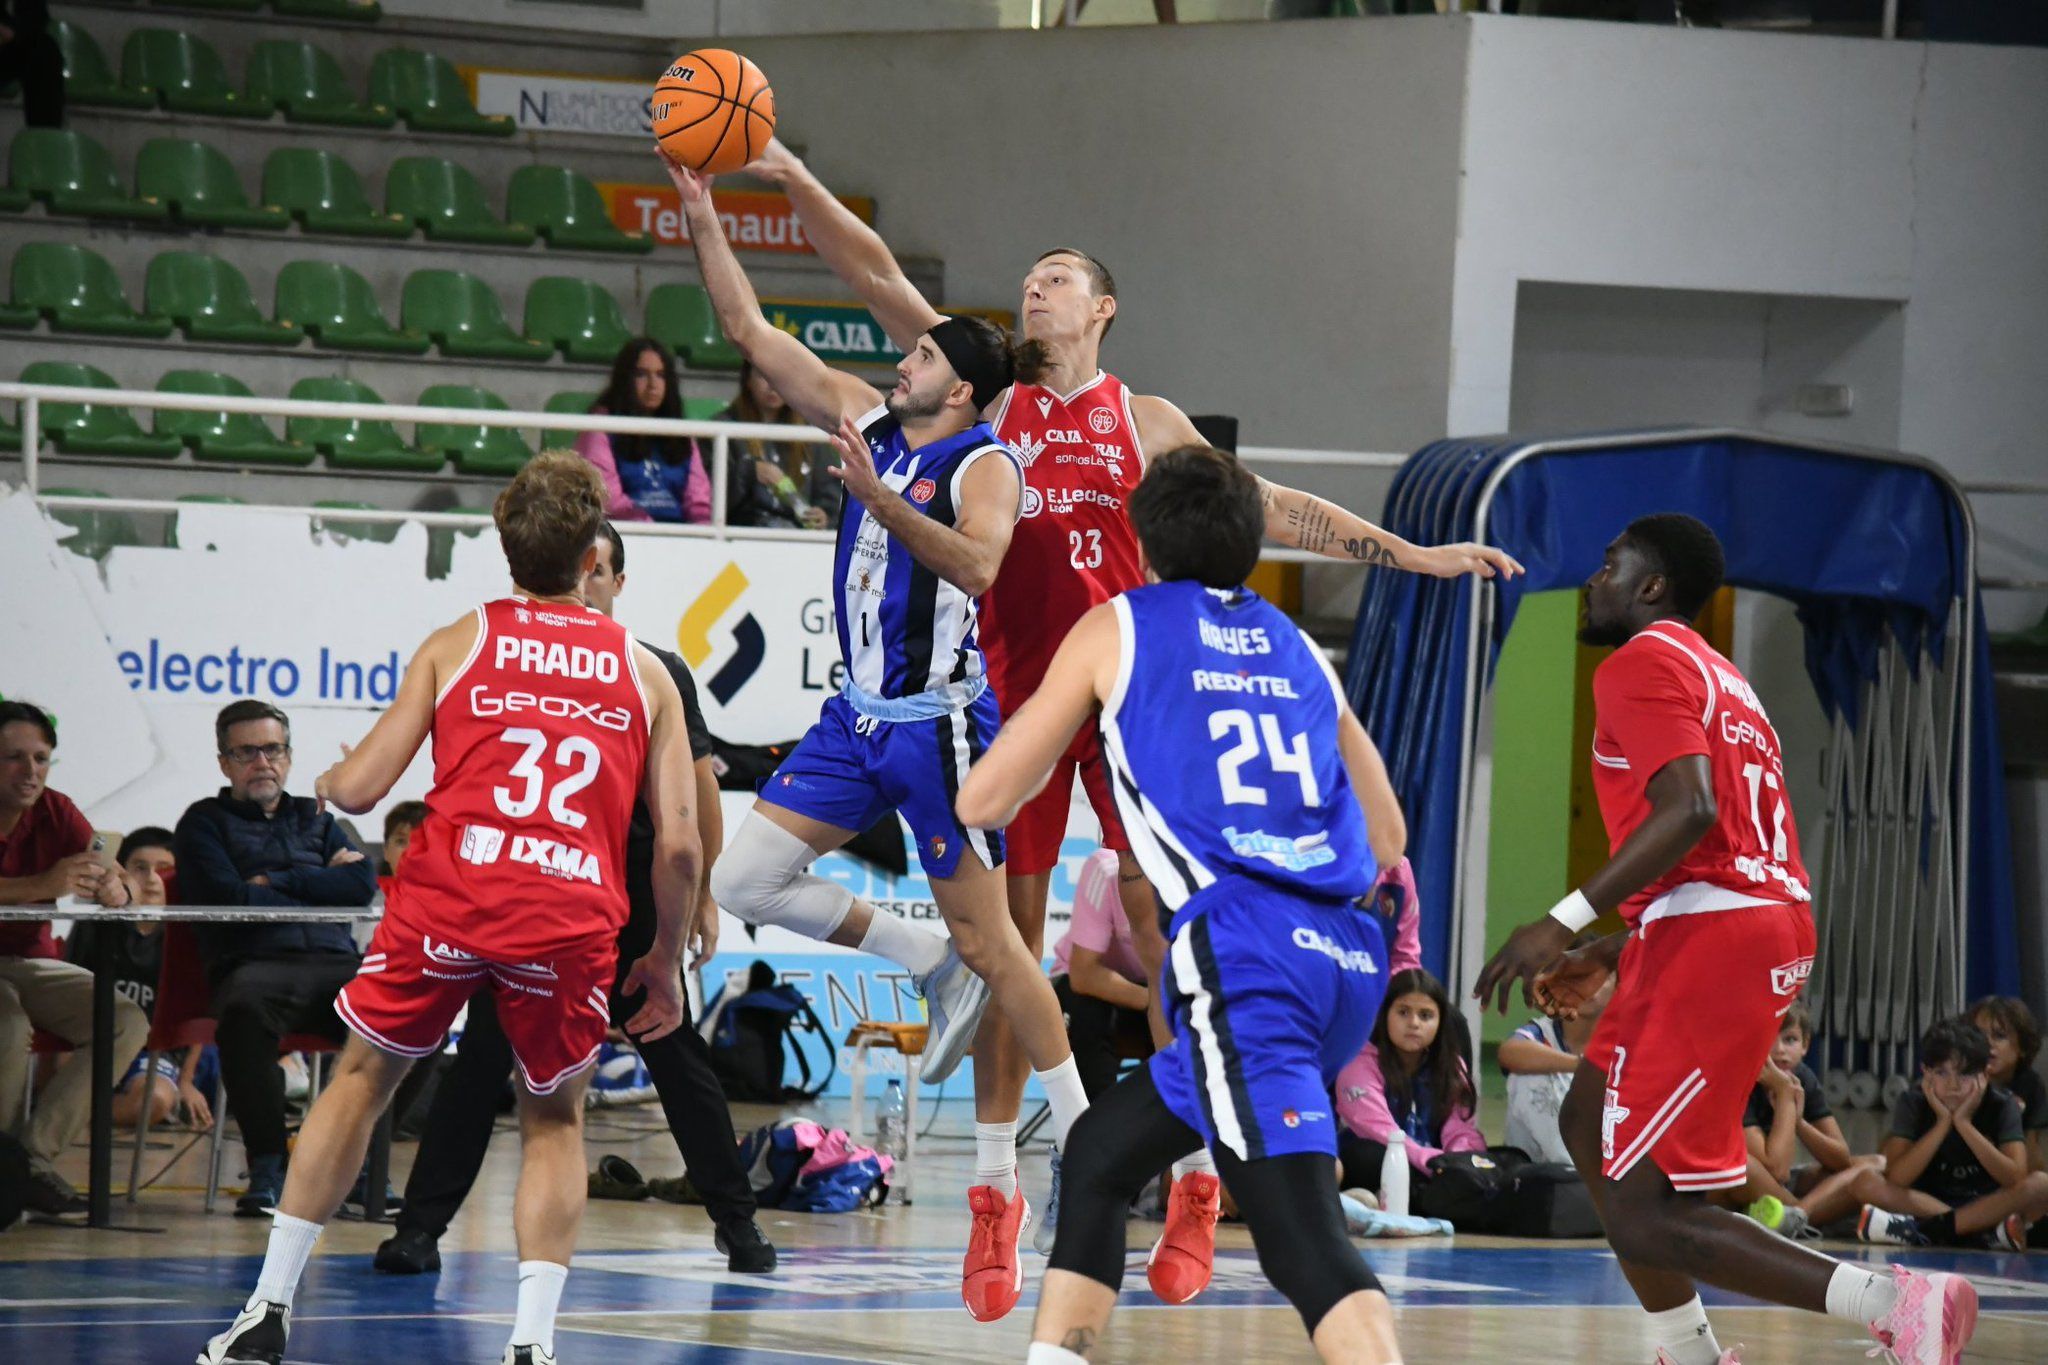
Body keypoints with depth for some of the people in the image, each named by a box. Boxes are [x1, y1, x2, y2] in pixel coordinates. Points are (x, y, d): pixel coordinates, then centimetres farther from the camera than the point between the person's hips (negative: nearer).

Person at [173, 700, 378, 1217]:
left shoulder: (316, 820, 27)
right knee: (244, 1010, -41)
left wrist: (277, 882, 1)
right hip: (256, 964, -4)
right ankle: (267, 1168, -31)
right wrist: (317, 888, 5)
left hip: (335, 962, 4)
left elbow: (363, 885, 9)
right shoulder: (205, 822, 16)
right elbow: (228, 899, -2)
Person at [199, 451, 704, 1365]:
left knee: (361, 1078, 19)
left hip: (450, 892, 0)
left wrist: (327, 784, 30)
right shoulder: (643, 673, 14)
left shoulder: (458, 645, 11)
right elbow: (679, 843, 8)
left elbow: (359, 790, 6)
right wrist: (667, 962, 20)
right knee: (554, 1121, 20)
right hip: (574, 915, 0)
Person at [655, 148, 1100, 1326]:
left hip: (941, 722, -7)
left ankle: (1086, 1144, 4)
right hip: (861, 715, 7)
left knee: (990, 941, -5)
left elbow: (976, 565, -31)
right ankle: (935, 969, 12)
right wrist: (702, 215, 3)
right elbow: (754, 334, 10)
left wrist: (876, 494, -39)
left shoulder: (984, 466, -11)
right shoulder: (869, 422, 8)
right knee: (744, 881, -2)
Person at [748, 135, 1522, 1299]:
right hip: (1017, 689, 1)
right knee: (1008, 925, 3)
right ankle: (995, 1179, 9)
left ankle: (1197, 1173, 0)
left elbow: (1264, 506, 13)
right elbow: (877, 275, 7)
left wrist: (1408, 553, 8)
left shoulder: (1146, 421, 10)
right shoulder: (991, 395, 11)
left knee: (1164, 918, -4)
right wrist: (793, 181, -2)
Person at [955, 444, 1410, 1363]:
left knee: (1305, 1240, -17)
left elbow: (983, 803, 14)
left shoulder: (1115, 630, 11)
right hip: (1346, 956, 6)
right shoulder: (1297, 649, 24)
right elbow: (1384, 840, 28)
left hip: (1240, 950, -6)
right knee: (1101, 1152, 24)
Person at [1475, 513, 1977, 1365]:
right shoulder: (1716, 679, 26)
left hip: (1711, 939, -10)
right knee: (1588, 1122, 25)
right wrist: (1606, 961, 27)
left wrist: (1565, 923, -21)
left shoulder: (1642, 663, -4)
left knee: (1644, 1219, -11)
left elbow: (1688, 810, -20)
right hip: (1771, 920, 10)